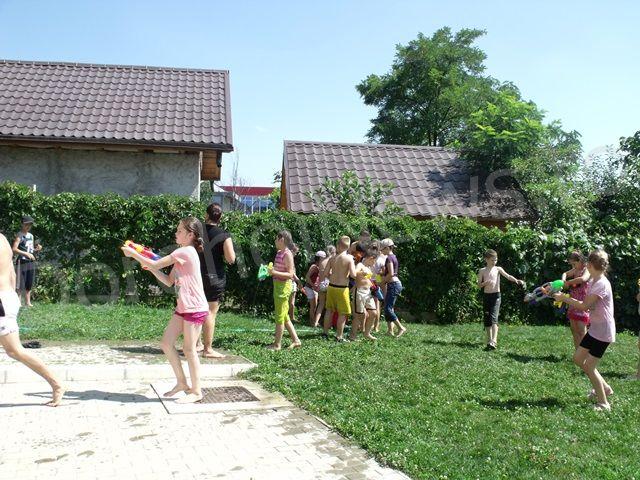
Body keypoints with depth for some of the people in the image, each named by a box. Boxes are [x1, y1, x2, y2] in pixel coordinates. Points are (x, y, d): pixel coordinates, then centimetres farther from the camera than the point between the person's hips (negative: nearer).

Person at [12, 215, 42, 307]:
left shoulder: (31, 235, 14)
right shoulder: (19, 235, -9)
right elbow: (14, 249, -19)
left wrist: (37, 248, 3)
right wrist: (26, 253, -26)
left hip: (31, 262, 7)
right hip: (22, 262, -7)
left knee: (29, 284, 11)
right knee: (20, 284, -7)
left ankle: (28, 302, 18)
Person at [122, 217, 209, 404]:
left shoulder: (186, 252, -15)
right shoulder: (182, 253, 16)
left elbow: (156, 264, -17)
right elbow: (169, 281, 14)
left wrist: (133, 253, -6)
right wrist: (150, 267, 4)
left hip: (195, 308, -10)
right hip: (183, 307, 10)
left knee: (189, 349, -2)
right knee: (166, 342, 9)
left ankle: (196, 391, 10)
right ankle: (182, 383, 21)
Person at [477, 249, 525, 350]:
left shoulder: (498, 269, 3)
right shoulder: (482, 271, 6)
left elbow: (508, 276, -12)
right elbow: (479, 285, 5)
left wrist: (516, 280, -30)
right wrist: (485, 283, -17)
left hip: (496, 296, -2)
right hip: (486, 296, 2)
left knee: (494, 318, -17)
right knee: (487, 319, 6)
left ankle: (494, 341, -26)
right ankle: (489, 340, 18)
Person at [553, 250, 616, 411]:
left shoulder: (601, 284, -23)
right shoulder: (593, 282, 8)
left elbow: (584, 306, -22)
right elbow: (586, 304, 7)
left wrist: (563, 298, -13)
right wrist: (565, 298, -3)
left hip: (603, 332, -10)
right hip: (594, 329, 10)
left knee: (589, 366, -5)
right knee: (578, 358, 14)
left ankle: (603, 403, 8)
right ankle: (605, 388, 26)